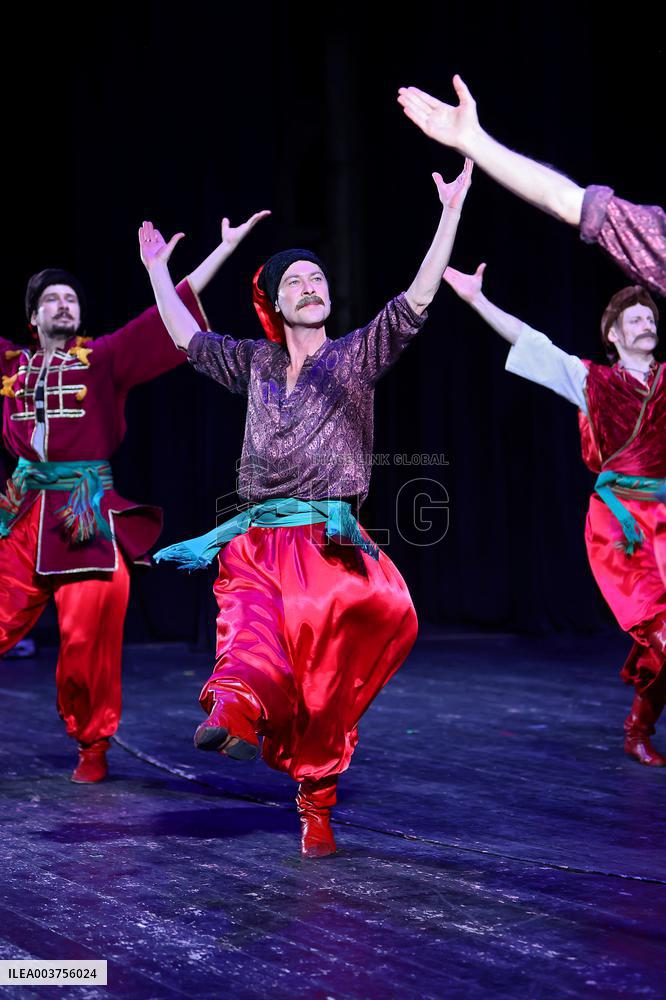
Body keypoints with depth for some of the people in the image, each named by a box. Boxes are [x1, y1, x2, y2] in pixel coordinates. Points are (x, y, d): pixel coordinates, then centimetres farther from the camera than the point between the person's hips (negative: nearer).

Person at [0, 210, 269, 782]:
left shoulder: (105, 359, 5)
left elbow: (173, 310, 2)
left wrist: (226, 247, 0)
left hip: (89, 514, -2)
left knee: (88, 639, -4)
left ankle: (94, 747, 12)